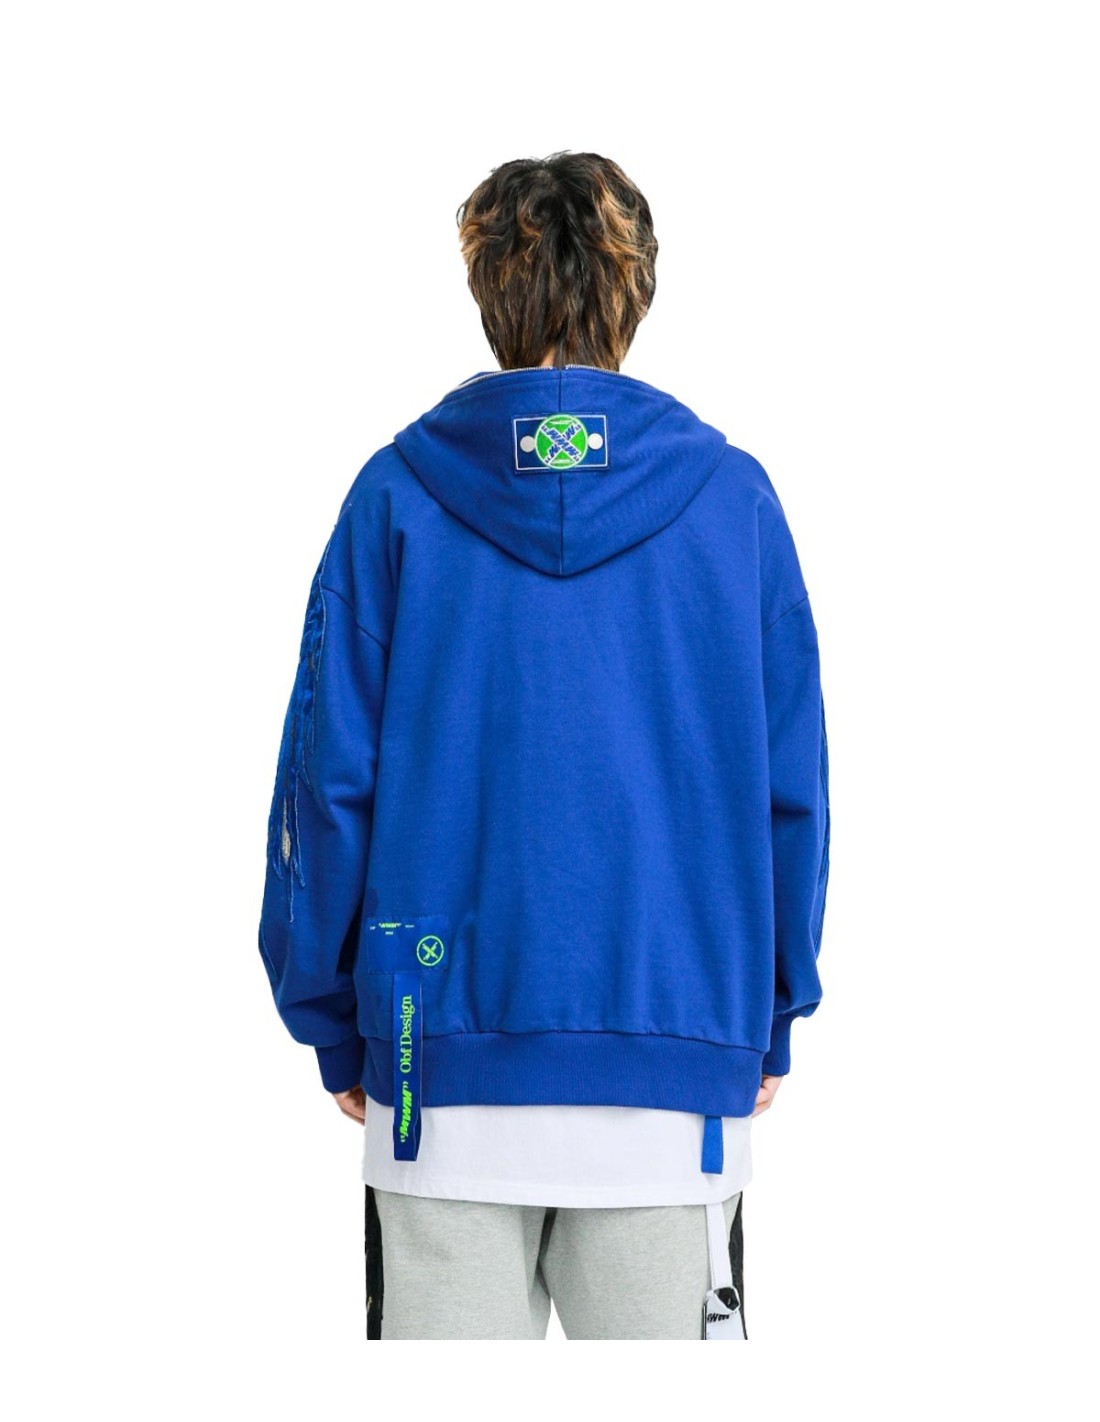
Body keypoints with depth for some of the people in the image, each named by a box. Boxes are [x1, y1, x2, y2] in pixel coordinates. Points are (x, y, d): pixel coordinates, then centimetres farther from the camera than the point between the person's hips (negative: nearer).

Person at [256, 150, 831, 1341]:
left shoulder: (396, 494, -1)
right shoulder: (731, 496, 1)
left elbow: (328, 774, 0)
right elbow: (791, 786, 3)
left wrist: (332, 1021, 10)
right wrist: (771, 1017, 13)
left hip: (446, 1055, 0)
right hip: (677, 1060, 0)